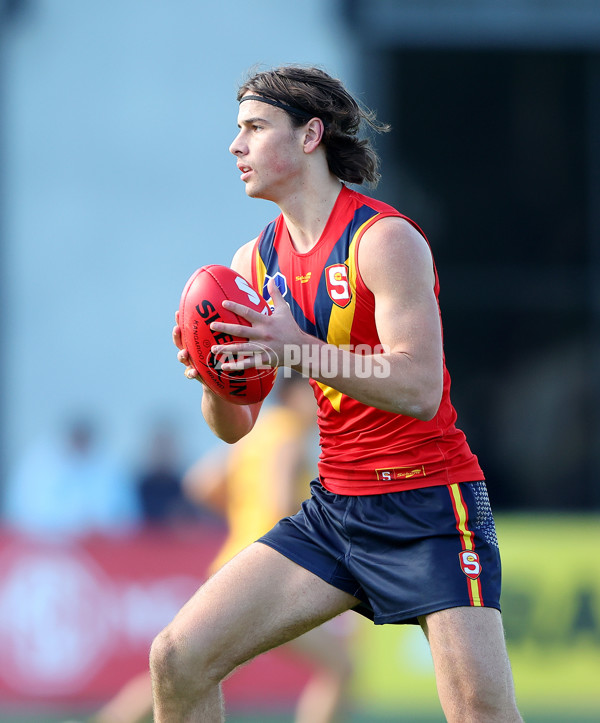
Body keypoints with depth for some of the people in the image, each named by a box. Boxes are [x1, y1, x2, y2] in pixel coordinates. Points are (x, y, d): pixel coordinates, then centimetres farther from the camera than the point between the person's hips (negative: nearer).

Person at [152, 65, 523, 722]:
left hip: (428, 504, -6)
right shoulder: (255, 261, 8)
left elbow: (420, 390, -24)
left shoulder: (384, 239, -13)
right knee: (176, 660, -4)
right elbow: (235, 426, 10)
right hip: (335, 508, 6)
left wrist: (298, 349, -35)